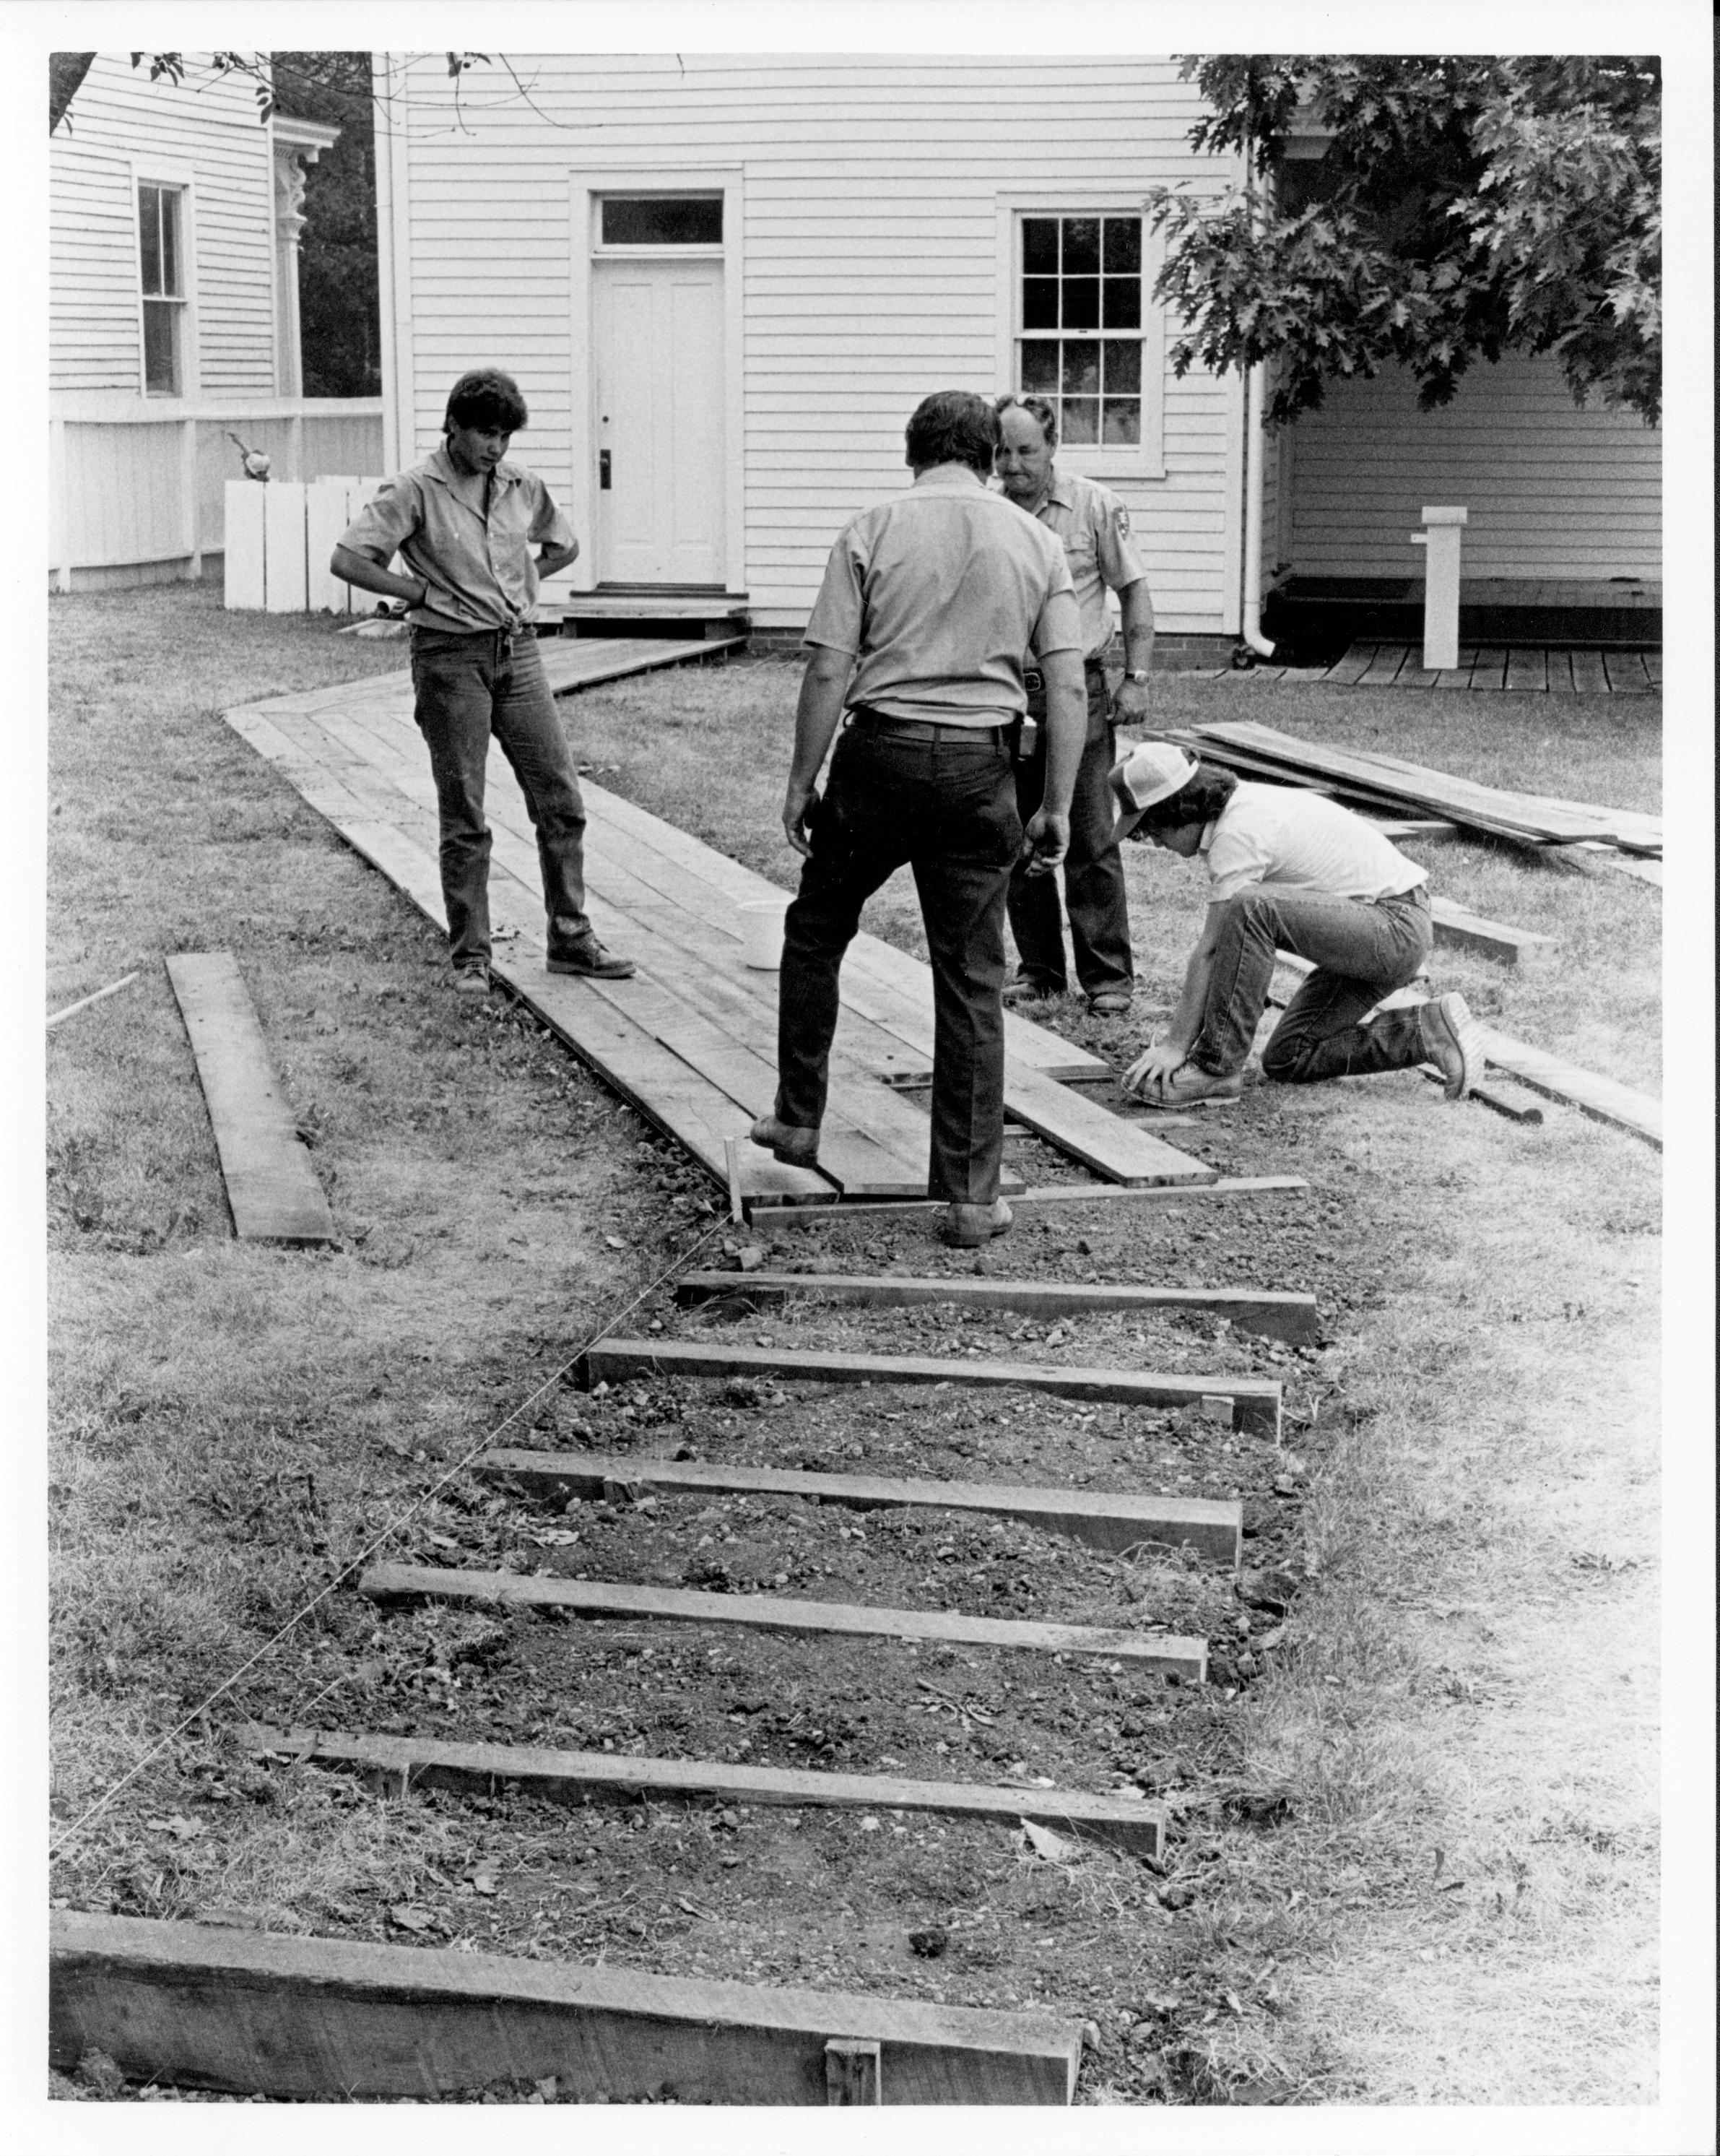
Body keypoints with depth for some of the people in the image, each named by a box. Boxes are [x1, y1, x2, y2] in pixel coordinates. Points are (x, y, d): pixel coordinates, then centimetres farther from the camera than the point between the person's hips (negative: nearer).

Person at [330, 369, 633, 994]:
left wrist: (518, 585, 11)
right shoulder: (417, 491, -8)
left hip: (517, 651, 5)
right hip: (451, 657, -5)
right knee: (464, 817, 1)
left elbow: (563, 545, 24)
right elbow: (348, 559, -13)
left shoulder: (521, 486, 6)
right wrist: (421, 592, -9)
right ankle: (471, 956, 10)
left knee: (561, 801, 4)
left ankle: (571, 939, 15)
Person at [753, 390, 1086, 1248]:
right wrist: (1056, 807, 7)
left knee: (815, 931, 22)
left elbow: (828, 672, -6)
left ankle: (798, 1119, 28)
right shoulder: (1036, 543, 6)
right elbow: (1067, 687, 2)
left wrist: (801, 783, 2)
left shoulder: (871, 532, 0)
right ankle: (971, 1195, 5)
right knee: (971, 979, 6)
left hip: (880, 753, -1)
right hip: (980, 767, 2)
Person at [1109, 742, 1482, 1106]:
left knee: (1251, 906, -30)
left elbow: (1211, 950, -20)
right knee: (1287, 1060, 10)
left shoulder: (1238, 832, -20)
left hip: (1396, 928, -11)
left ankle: (1216, 1067, -20)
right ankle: (1429, 1032, 10)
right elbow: (1223, 944, 14)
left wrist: (1175, 1045, -15)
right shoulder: (1242, 806, 10)